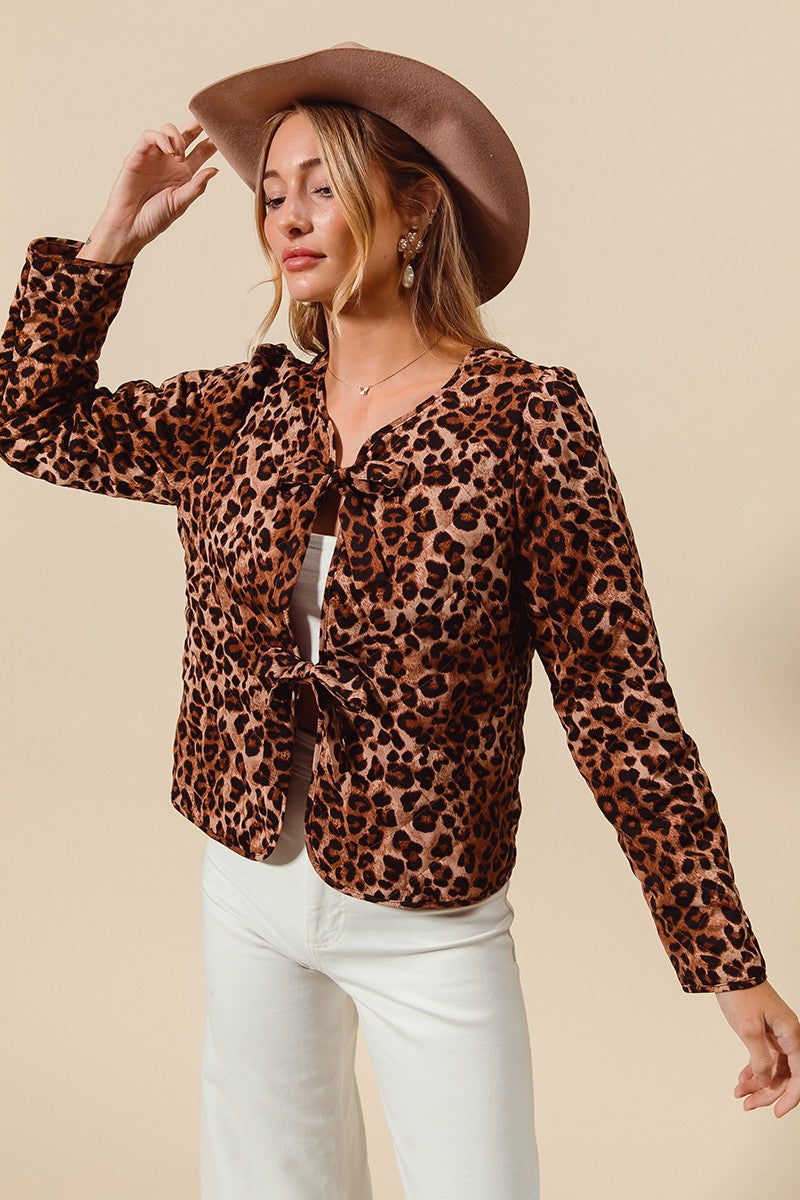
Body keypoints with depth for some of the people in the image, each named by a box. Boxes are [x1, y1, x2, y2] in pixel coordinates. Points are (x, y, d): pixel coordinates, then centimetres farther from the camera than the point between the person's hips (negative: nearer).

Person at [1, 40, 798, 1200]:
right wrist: (115, 235, 0)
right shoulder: (250, 409, -1)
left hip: (429, 925, -4)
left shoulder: (524, 415, -15)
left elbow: (615, 693, -15)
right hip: (247, 886, 5)